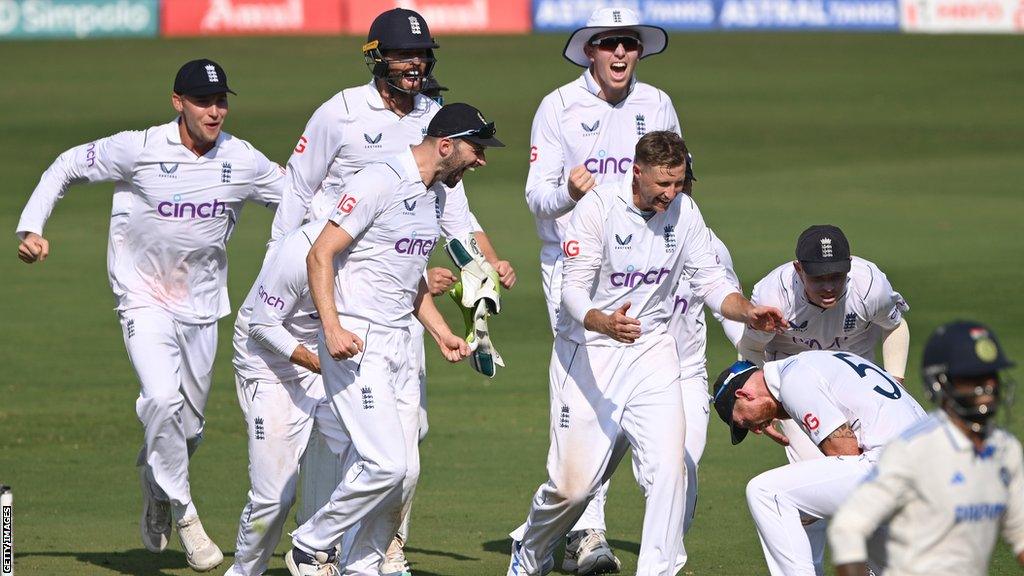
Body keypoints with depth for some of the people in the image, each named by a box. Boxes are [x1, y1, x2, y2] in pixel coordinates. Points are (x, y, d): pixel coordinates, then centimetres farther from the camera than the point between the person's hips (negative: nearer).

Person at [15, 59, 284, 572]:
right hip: (145, 301, -4)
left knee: (189, 425, 11)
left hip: (202, 307, 4)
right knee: (162, 399, -26)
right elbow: (67, 168, -4)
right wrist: (30, 228, -16)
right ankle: (182, 511, -10)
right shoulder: (139, 149, -14)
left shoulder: (243, 161, -5)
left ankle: (155, 483, 43)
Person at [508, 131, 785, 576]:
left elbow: (712, 283, 1)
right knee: (574, 483, 1)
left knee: (668, 466, -15)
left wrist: (749, 313, -20)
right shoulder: (598, 206, -17)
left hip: (651, 350, 3)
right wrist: (605, 323, -42)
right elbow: (574, 290, -21)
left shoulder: (683, 212, -3)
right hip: (587, 353, -3)